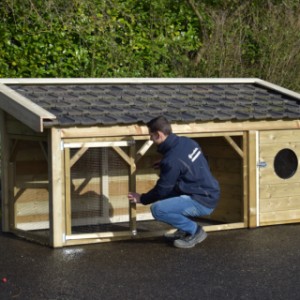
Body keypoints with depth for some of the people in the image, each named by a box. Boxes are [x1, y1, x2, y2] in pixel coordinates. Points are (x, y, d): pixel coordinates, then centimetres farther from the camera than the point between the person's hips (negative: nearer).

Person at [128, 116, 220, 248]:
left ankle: (195, 231, -4)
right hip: (209, 193, 10)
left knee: (157, 209, -19)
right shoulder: (187, 142, 3)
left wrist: (142, 199, 6)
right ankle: (184, 230, 20)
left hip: (202, 203, -10)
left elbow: (162, 190, -11)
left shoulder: (172, 160, -22)